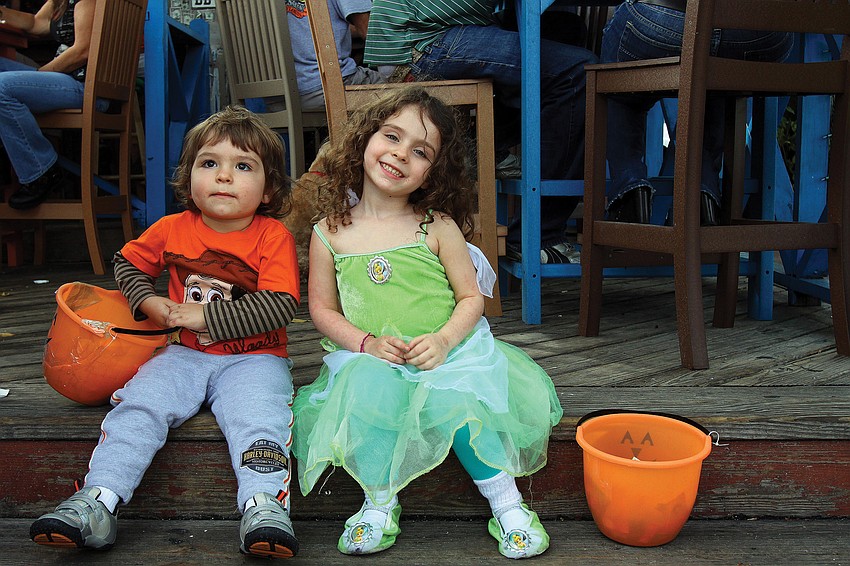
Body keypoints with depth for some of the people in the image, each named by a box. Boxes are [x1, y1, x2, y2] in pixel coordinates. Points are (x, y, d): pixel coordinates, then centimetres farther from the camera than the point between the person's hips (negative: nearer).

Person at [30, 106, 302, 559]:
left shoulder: (273, 236, -6)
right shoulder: (173, 229, 7)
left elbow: (280, 307, -16)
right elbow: (127, 263, 24)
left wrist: (205, 315, -16)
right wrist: (149, 304, 3)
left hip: (253, 358, -3)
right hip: (185, 355, 4)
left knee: (259, 415, -31)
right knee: (137, 404, -20)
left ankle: (265, 506, -40)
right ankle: (99, 500, -23)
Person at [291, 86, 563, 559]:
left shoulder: (439, 228, -1)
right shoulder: (330, 235, 2)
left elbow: (471, 297, 1)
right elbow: (322, 309, 5)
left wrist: (443, 340, -17)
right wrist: (367, 343, -11)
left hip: (444, 356, 0)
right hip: (368, 359, 1)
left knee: (456, 396, -28)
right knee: (367, 390, -29)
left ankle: (506, 502, -10)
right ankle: (380, 502, -10)